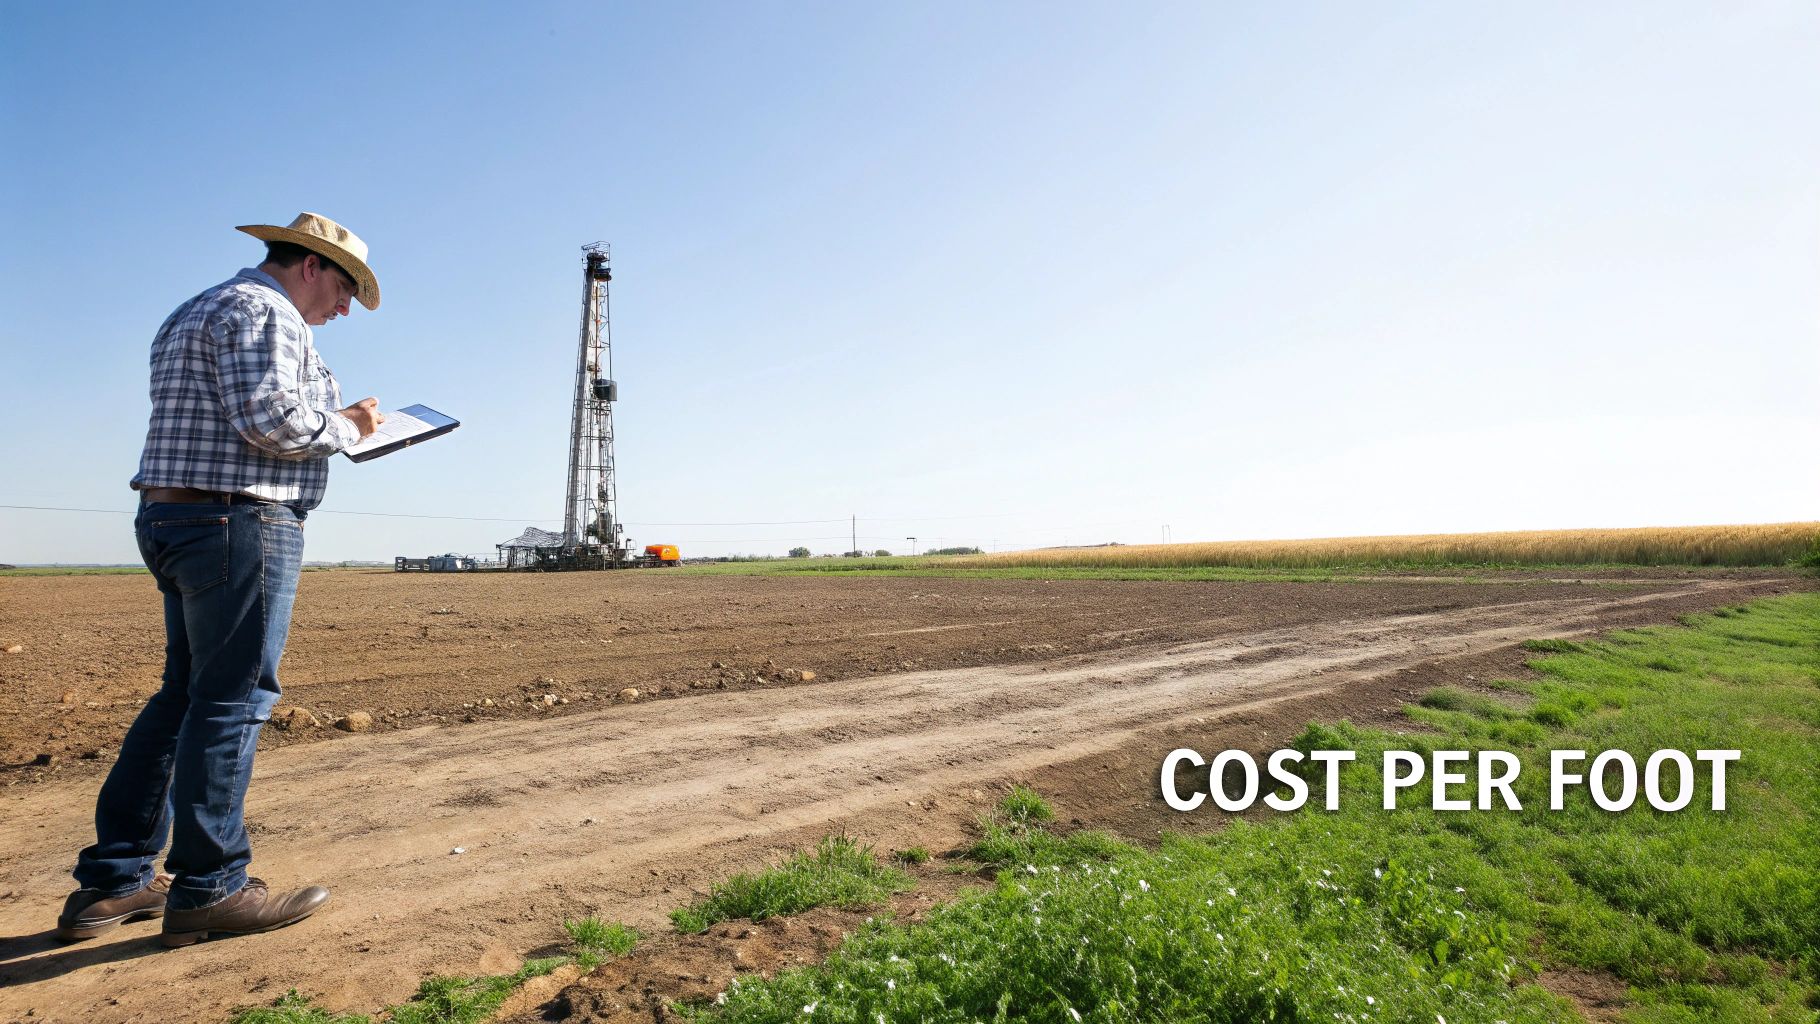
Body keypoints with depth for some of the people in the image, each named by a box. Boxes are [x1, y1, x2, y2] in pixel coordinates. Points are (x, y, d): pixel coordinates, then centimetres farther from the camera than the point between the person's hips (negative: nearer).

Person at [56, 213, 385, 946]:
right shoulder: (262, 310, -9)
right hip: (239, 524, -10)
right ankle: (208, 890, 4)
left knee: (184, 698, 13)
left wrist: (335, 421, 16)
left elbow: (220, 430, 20)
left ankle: (111, 882, 19)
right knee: (232, 700, -5)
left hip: (177, 520, 10)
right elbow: (271, 419, -22)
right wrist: (347, 427, -5)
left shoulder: (198, 314, 24)